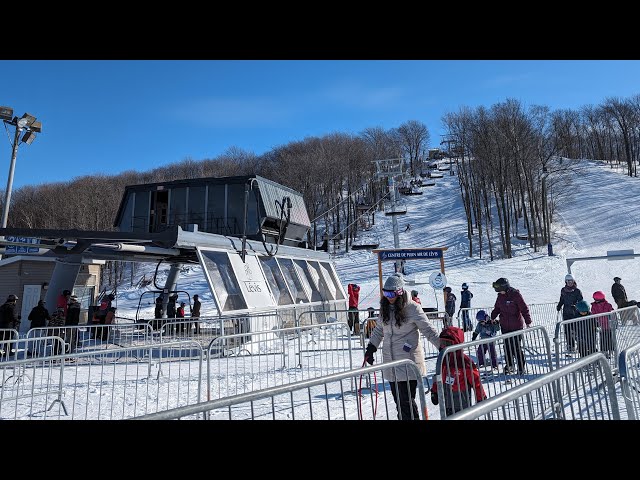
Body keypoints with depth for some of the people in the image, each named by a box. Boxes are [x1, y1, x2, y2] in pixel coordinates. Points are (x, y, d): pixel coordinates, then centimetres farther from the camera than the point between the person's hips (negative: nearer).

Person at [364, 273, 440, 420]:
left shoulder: (412, 308, -11)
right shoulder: (385, 308, 8)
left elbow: (429, 330, -7)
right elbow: (378, 330, 20)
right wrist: (370, 349, 17)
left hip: (408, 362, -6)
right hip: (391, 362, 6)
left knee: (406, 401, -5)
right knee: (398, 401, 12)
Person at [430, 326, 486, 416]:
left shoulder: (465, 361, -18)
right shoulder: (443, 360, 1)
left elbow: (476, 380, -12)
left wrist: (481, 398, -8)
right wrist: (434, 392, 14)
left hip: (462, 404, -5)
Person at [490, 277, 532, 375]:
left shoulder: (515, 295, -14)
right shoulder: (500, 296, 4)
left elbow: (524, 309, -13)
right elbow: (497, 308, 17)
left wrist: (528, 322, -16)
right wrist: (492, 317, 10)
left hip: (516, 326, -5)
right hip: (505, 326, 6)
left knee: (517, 348, 0)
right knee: (507, 347, 13)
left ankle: (521, 368, 14)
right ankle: (509, 366, 27)